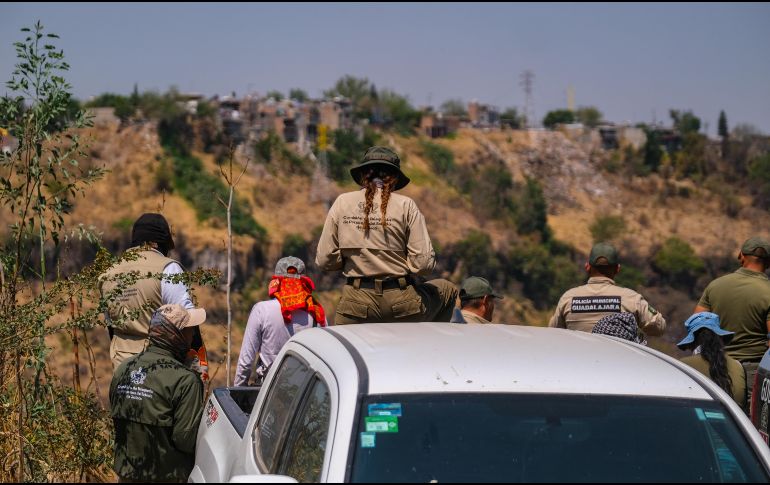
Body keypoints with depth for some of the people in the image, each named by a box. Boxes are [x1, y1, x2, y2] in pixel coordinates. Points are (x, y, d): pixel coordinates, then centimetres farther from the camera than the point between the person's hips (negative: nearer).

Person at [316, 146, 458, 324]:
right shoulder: (405, 205, -4)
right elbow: (424, 263, -9)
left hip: (357, 306, 1)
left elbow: (324, 260, 0)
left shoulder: (342, 203, 1)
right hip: (402, 305, -1)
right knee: (447, 289, 28)